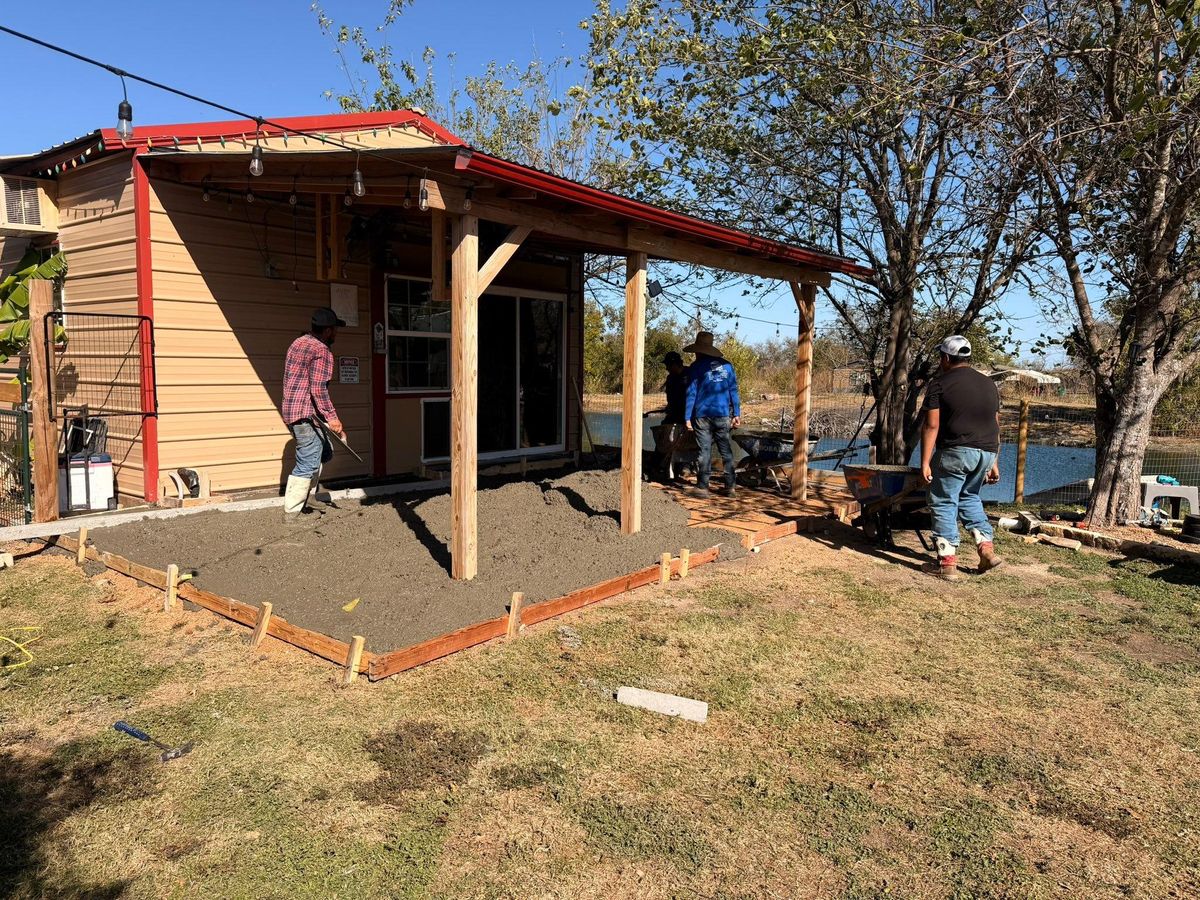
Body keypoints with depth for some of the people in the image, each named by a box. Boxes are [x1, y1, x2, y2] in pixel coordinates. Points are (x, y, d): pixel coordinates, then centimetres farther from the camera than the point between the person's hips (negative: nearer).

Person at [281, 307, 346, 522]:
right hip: (307, 414, -10)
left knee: (324, 454, 18)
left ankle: (298, 499, 18)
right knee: (308, 464, -5)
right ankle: (291, 512, -1)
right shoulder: (321, 351, -13)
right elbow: (318, 389, -21)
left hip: (291, 411, 10)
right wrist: (331, 417, -18)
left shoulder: (298, 343, 17)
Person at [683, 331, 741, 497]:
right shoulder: (726, 365, 9)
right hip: (723, 415, 3)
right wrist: (737, 414, 10)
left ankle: (703, 487, 1)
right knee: (726, 452, 8)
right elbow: (733, 391, 8)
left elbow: (691, 394, -5)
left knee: (705, 452, 1)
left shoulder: (696, 368, -2)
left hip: (702, 416, -3)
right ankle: (730, 487, 7)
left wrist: (687, 418, -3)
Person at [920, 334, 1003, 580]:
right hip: (986, 452, 7)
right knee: (969, 497, 24)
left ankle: (947, 562, 0)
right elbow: (995, 426, 17)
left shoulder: (940, 384, -4)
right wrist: (993, 463, 21)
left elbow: (932, 426, -11)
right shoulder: (989, 384, 16)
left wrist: (925, 462, -10)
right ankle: (987, 548, 15)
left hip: (955, 452, -7)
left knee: (944, 504, 2)